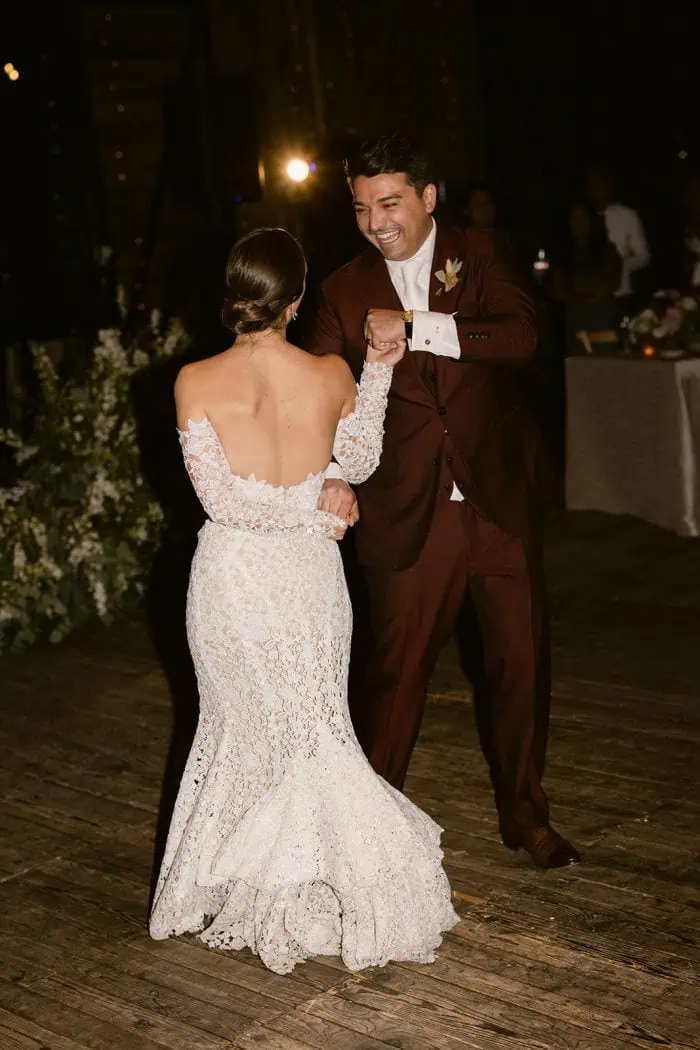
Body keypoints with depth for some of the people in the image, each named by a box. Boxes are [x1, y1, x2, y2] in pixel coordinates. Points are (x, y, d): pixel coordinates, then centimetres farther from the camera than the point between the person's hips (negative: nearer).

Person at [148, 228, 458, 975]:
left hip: (234, 577, -1)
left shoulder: (196, 383, -13)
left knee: (244, 724, 16)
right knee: (316, 725, 18)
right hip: (309, 575, 2)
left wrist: (311, 513, -6)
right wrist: (377, 373, 14)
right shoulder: (332, 376, -7)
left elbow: (221, 497, -15)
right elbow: (360, 464, 10)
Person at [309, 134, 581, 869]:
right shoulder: (345, 292, 3)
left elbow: (522, 335, -15)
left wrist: (416, 329, -22)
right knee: (394, 665, 3)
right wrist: (331, 474, -19)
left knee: (519, 658, 10)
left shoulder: (475, 257, 2)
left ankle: (524, 814, 29)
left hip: (500, 497, 1)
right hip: (408, 511, -1)